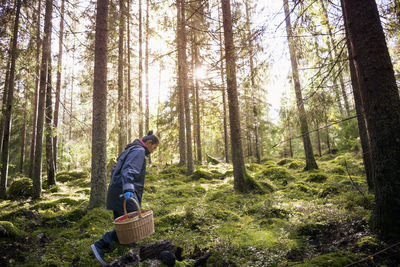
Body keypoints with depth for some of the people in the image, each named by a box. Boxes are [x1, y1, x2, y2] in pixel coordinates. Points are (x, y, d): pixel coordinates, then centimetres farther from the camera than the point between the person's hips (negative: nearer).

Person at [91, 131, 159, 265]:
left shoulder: (130, 150, 24)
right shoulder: (139, 150, -7)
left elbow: (114, 171, 27)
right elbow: (128, 170, -22)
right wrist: (127, 189, -34)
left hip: (118, 193, 10)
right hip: (125, 194, -10)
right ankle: (101, 245, -15)